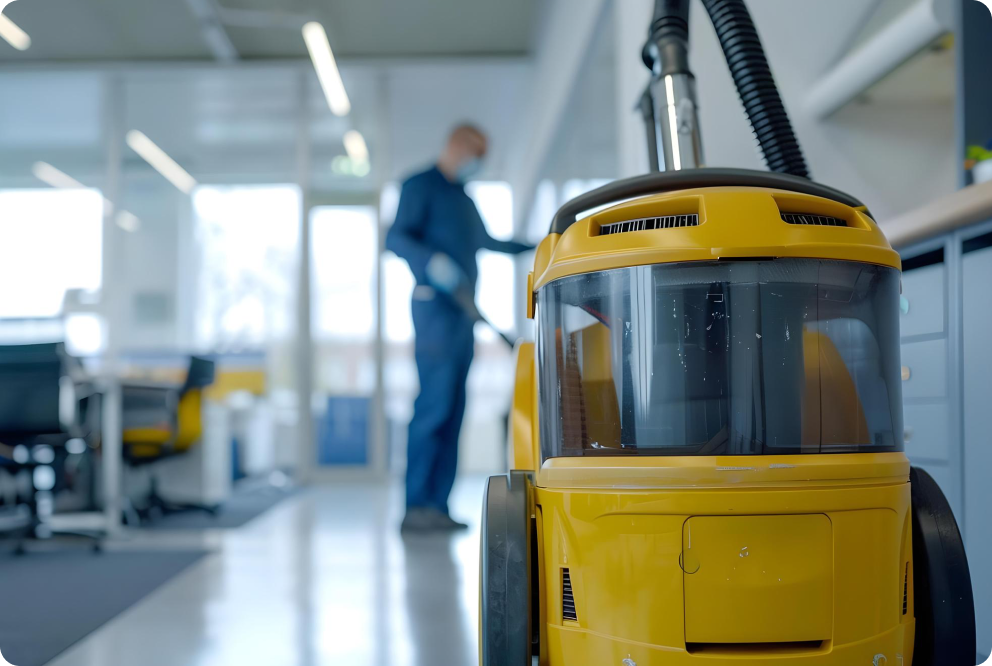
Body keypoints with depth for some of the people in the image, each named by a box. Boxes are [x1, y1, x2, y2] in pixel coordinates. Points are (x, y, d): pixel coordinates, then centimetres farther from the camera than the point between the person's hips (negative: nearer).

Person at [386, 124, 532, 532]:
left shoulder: (464, 198, 27)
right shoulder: (421, 186, 1)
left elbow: (485, 242, 42)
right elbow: (396, 238, -12)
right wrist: (434, 261, -29)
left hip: (462, 312, 9)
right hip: (436, 307, -8)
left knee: (453, 411, 3)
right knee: (434, 405, -16)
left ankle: (438, 505, 3)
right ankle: (416, 506, -18)